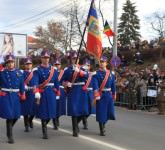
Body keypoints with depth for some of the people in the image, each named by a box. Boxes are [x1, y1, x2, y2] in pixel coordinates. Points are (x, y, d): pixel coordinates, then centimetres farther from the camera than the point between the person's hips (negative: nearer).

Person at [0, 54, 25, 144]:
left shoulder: (19, 73, 5)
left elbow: (22, 85, 10)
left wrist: (22, 95, 9)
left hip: (15, 96, 4)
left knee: (16, 115, 8)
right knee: (9, 116, -6)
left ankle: (9, 130, 37)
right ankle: (10, 136, 6)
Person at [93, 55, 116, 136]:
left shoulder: (111, 74, 8)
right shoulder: (96, 74, -6)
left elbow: (113, 86, 13)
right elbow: (95, 86, -14)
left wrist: (114, 96, 13)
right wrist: (96, 97, -21)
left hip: (109, 95, 4)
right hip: (100, 96, -4)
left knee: (110, 112, 7)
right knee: (101, 112, -2)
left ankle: (103, 124, 35)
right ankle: (101, 130, 11)